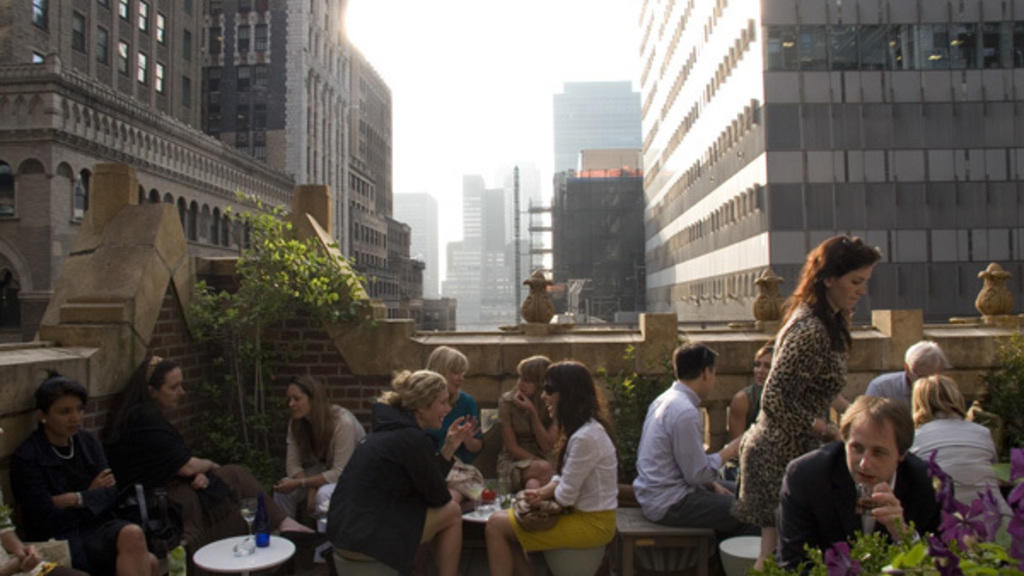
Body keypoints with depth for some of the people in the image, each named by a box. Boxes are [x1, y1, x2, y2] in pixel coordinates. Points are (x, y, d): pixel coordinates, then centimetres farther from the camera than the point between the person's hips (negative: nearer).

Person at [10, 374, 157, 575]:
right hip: (58, 540, -5)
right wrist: (91, 495, 0)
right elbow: (46, 518, -8)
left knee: (133, 533, -32)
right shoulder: (26, 458, -5)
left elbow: (110, 494, 5)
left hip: (97, 526, 5)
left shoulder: (88, 442, 10)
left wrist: (77, 499, -11)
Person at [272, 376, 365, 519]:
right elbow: (293, 464, -7)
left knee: (324, 494, -34)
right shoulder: (296, 423, -7)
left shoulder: (343, 422, -28)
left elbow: (340, 472, -27)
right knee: (282, 489, -17)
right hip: (327, 472, 6)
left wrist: (300, 483, -29)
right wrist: (311, 488, -24)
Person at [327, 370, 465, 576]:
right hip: (367, 539, -9)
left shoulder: (389, 426, 10)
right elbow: (438, 498, -6)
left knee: (445, 507, 23)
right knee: (452, 512, 6)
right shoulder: (414, 439, -17)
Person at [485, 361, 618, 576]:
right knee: (500, 519, 10)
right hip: (584, 512, 10)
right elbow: (565, 478, 12)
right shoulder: (584, 428, 7)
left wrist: (543, 494, -1)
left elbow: (565, 496, -21)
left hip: (591, 524, -10)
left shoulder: (585, 438, -24)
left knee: (495, 526, -10)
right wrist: (541, 493, -6)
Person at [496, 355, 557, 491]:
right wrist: (539, 464, -17)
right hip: (513, 462, -1)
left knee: (533, 484, -33)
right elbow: (512, 447, -7)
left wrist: (532, 412, -18)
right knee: (544, 468, -33)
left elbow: (547, 447, -9)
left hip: (541, 459, 1)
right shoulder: (507, 401, -7)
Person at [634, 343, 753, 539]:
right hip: (668, 505, -10)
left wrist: (713, 485, 11)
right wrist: (728, 452, -6)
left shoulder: (665, 399, 7)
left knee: (735, 492, 22)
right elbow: (697, 474, -20)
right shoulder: (686, 412, -23)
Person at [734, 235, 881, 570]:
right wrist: (828, 431, -16)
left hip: (783, 448, 10)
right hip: (782, 454, -10)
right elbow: (774, 401, -23)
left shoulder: (826, 321, 9)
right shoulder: (810, 331, -21)